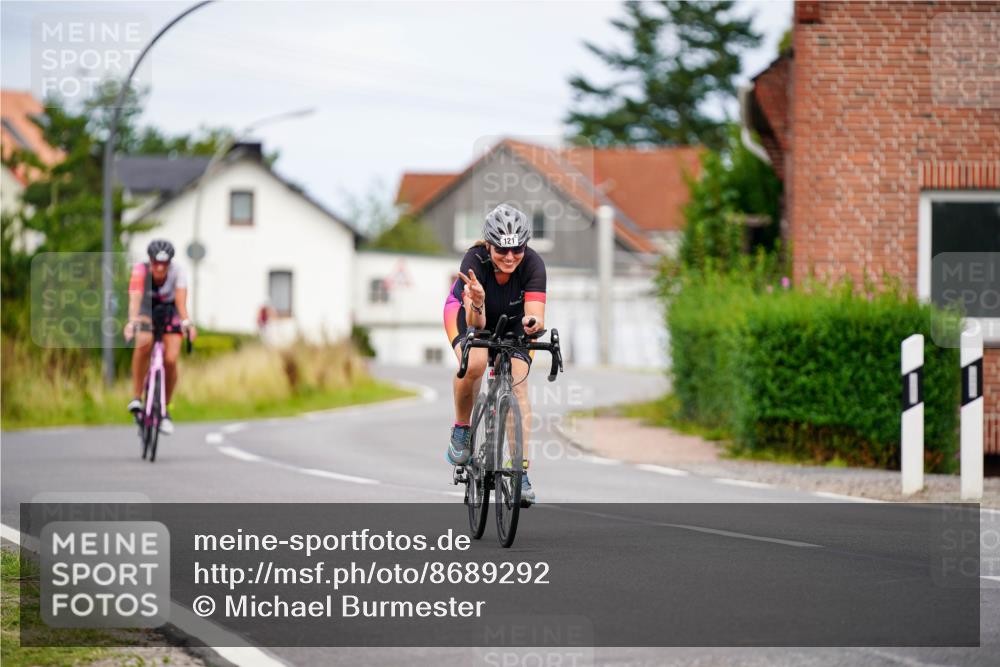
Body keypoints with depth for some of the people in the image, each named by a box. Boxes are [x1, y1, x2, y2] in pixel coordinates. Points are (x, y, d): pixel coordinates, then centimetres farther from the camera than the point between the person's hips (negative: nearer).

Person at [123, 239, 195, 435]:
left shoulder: (177, 272, -27)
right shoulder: (140, 270, -29)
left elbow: (181, 300, -40)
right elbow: (135, 297, -43)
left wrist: (186, 322, -58)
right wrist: (132, 321, -61)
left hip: (170, 313, 1)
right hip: (147, 311, -1)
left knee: (170, 360, -16)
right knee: (144, 343, -33)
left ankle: (165, 409, 6)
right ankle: (136, 397, -20)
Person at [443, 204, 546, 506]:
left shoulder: (532, 264, -32)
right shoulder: (475, 261, -35)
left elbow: (536, 317, -40)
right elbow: (475, 322, -42)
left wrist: (532, 322, -63)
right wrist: (477, 305, -64)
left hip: (512, 321, 2)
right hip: (469, 313, -2)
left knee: (517, 385, -17)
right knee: (473, 364, -32)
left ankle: (520, 472, -16)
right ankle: (461, 430, -7)